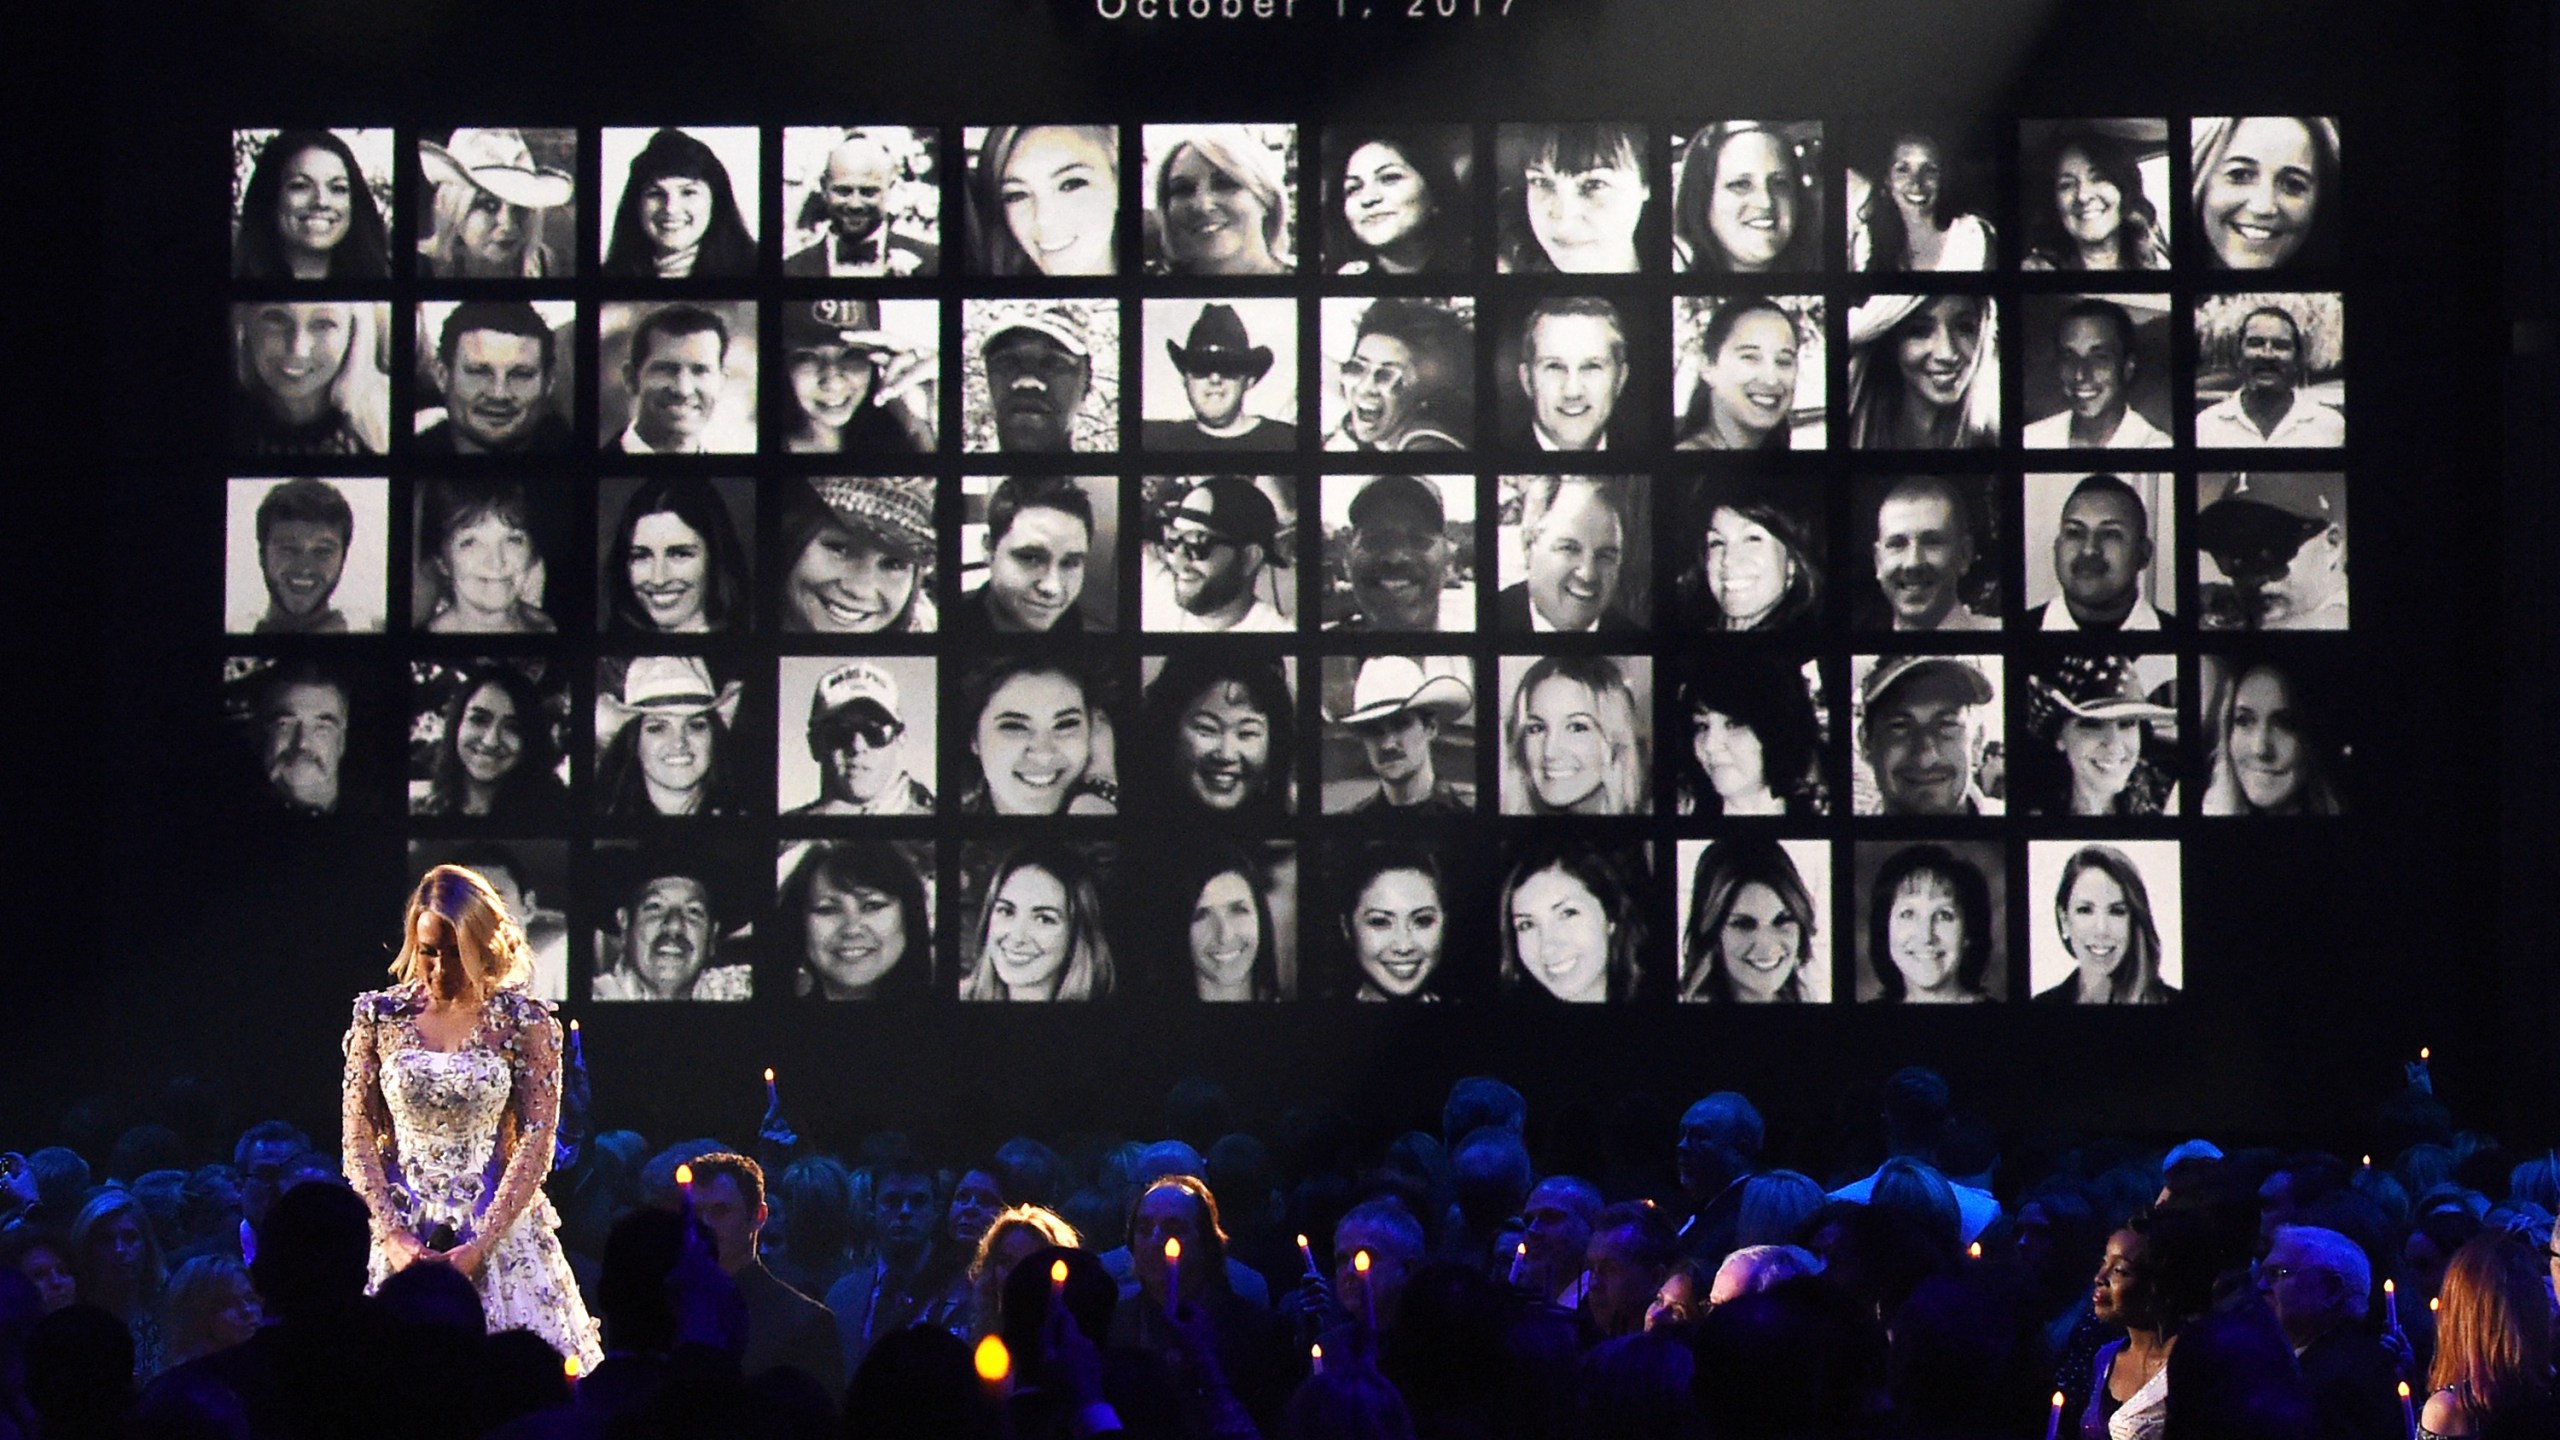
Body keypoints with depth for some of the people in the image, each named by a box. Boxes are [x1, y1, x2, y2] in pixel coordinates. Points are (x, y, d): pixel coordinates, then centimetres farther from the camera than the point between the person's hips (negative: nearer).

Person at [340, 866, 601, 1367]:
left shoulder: (523, 1021, -1)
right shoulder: (380, 1016, 5)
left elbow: (536, 1142, -5)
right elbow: (358, 1138, 3)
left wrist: (480, 1246, -14)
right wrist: (393, 1235, -9)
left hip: (501, 1232, -2)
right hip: (403, 1236, 2)